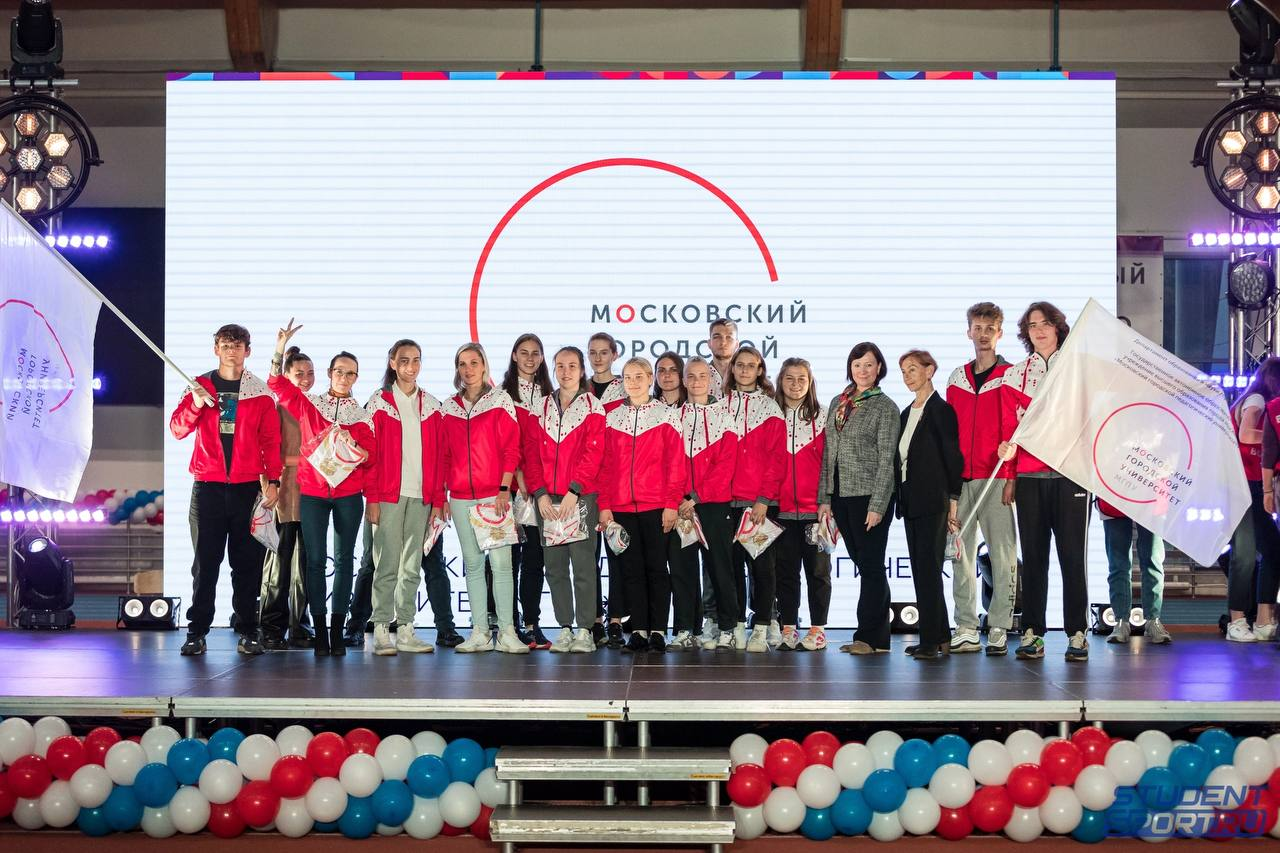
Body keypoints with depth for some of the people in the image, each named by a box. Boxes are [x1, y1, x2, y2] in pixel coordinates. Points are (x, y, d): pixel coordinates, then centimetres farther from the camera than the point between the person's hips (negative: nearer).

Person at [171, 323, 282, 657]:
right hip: (208, 487, 0)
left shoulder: (261, 393, 6)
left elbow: (271, 441, 6)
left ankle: (247, 632, 7)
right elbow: (178, 429, -2)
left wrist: (273, 481, -2)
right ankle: (196, 632, 4)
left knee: (247, 562, 2)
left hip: (247, 488, 0)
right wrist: (195, 404, -21)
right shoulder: (199, 386, 7)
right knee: (205, 561, 1)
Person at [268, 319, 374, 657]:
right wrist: (280, 347, -16)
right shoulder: (308, 404, 6)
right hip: (312, 493, -1)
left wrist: (352, 444, -16)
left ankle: (337, 631, 5)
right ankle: (319, 631, -1)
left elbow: (370, 458, 5)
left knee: (343, 560, 1)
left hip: (348, 495, 1)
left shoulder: (361, 415, 8)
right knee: (316, 560, -4)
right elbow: (277, 383, -4)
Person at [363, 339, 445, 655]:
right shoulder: (379, 403, 3)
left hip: (420, 496, 3)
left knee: (412, 566, 4)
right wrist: (372, 498, -8)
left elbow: (438, 456, 11)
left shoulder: (431, 406, 12)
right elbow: (370, 453, -1)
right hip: (388, 495, -3)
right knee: (387, 564, -5)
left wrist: (438, 498, 4)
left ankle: (405, 631, 8)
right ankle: (381, 631, -3)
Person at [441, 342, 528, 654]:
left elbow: (511, 449, -3)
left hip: (494, 494, -4)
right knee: (472, 563, 5)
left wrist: (505, 489, -11)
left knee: (500, 562, -9)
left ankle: (507, 633, -7)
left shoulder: (500, 401, 1)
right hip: (460, 497, 4)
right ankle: (480, 632, 8)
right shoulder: (449, 407, 12)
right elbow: (445, 454, 15)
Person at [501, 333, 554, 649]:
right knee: (511, 553, -2)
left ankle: (532, 624, 6)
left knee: (535, 554, 4)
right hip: (510, 482, -4)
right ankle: (511, 624, 1)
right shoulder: (503, 394, 1)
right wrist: (518, 475, -15)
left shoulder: (547, 396, 15)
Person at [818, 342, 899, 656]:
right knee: (865, 567, 9)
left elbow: (886, 460, -9)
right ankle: (877, 637, 14)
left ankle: (869, 636, -3)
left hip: (869, 496, -6)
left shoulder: (885, 407, -4)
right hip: (841, 497, 6)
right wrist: (824, 498, 9)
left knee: (871, 566, -5)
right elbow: (828, 454, 15)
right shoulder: (837, 404, 13)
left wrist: (877, 505, -15)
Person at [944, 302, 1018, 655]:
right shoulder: (956, 379, 15)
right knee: (961, 553, 4)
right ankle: (966, 629, 8)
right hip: (959, 479, 4)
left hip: (996, 478, -4)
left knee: (1002, 553, -4)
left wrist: (1012, 474, -15)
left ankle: (999, 629, 1)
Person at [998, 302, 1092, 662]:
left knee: (1072, 555, -3)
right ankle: (1032, 633, 4)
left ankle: (1077, 634, 0)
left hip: (1070, 474, -2)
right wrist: (1009, 474, 5)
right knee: (1033, 556, 2)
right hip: (1029, 477, 2)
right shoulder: (1015, 376, 13)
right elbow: (1010, 427, 12)